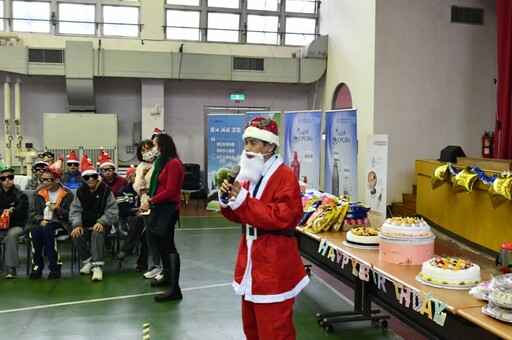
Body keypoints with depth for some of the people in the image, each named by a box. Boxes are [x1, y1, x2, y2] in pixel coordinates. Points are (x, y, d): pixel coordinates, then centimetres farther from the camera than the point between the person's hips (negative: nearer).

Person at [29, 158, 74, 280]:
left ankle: (55, 267, -26)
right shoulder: (38, 193, 11)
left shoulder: (67, 194, 1)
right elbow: (34, 213, 9)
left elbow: (70, 215, -1)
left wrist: (58, 210, -19)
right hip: (43, 223, 3)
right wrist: (41, 220, -12)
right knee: (35, 230, -32)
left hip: (60, 224, -3)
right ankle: (37, 266, -19)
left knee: (47, 229, -36)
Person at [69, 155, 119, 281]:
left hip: (101, 224, -4)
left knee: (97, 233, -36)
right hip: (85, 225, 4)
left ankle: (97, 266, -38)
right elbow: (75, 210, 2)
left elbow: (112, 210, -9)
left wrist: (101, 222, -25)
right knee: (75, 235, -26)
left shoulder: (106, 190, -4)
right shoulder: (80, 191, 7)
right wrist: (77, 224, -18)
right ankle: (88, 261, -7)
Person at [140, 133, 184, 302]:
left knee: (168, 246, -12)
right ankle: (167, 276, 31)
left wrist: (150, 202, -16)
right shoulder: (163, 162, 16)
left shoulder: (173, 163, -14)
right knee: (162, 244, 17)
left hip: (168, 209, -10)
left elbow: (170, 190, -19)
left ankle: (174, 288, -13)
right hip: (161, 208, 10)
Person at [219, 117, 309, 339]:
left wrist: (242, 201, -26)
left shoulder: (286, 177, -15)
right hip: (251, 262, 8)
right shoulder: (250, 174, 10)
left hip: (274, 267, -8)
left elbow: (282, 218, -26)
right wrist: (227, 200, -6)